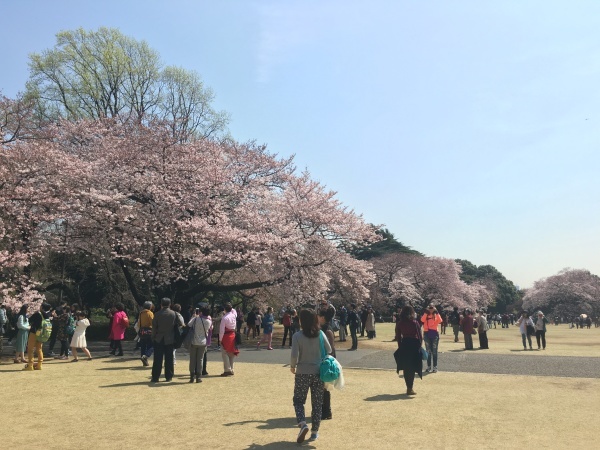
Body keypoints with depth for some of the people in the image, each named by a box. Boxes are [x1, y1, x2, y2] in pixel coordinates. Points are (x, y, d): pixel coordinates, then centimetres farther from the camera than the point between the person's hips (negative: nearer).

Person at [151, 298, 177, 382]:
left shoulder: (157, 314, -7)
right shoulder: (174, 314, -4)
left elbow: (154, 327, -4)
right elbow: (176, 326, 0)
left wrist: (153, 338, 7)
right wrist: (175, 338, 9)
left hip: (159, 340, -1)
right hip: (170, 340, 1)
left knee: (157, 360, 5)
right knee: (169, 359, 7)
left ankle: (155, 377, 7)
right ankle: (168, 377, 10)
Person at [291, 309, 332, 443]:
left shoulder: (297, 336, -12)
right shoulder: (320, 334, -3)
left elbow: (294, 355, -16)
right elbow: (329, 351, 2)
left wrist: (292, 366, 2)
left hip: (302, 373, -3)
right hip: (319, 373, 3)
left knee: (298, 400, 14)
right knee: (317, 403, 14)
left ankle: (303, 424, -8)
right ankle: (315, 431, 19)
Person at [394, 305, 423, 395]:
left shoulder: (399, 323, 0)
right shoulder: (415, 323, -9)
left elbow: (398, 336, 3)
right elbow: (420, 336, -8)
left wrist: (400, 346, 12)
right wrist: (419, 345, 5)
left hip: (404, 345, 3)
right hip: (414, 345, -3)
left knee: (406, 367, 14)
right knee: (412, 367, 4)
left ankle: (409, 387, 22)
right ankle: (410, 389, 2)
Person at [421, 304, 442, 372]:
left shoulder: (436, 315, 4)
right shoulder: (426, 315, 6)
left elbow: (440, 321, -16)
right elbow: (422, 320, -16)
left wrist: (436, 313, -17)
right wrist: (426, 312, -18)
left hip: (434, 334, -1)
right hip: (427, 334, 1)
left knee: (434, 351, 2)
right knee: (428, 351, 6)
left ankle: (435, 367, 6)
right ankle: (428, 367, 11)